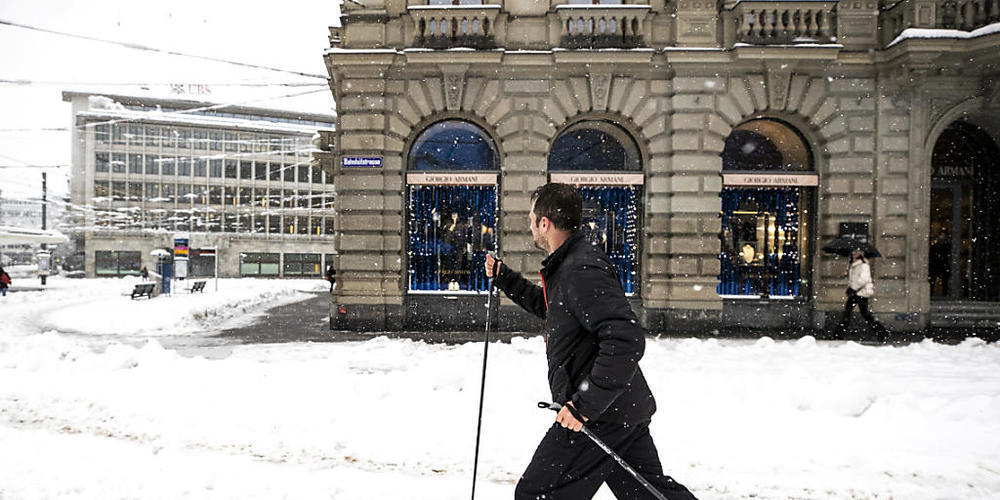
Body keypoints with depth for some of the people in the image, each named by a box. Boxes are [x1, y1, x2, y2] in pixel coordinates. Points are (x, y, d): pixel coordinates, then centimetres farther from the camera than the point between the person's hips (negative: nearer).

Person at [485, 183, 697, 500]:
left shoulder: (581, 270, -21)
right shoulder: (567, 265, 12)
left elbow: (627, 340, -29)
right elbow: (547, 307, 32)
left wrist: (584, 404, -27)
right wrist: (504, 278, 25)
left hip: (603, 414, -11)